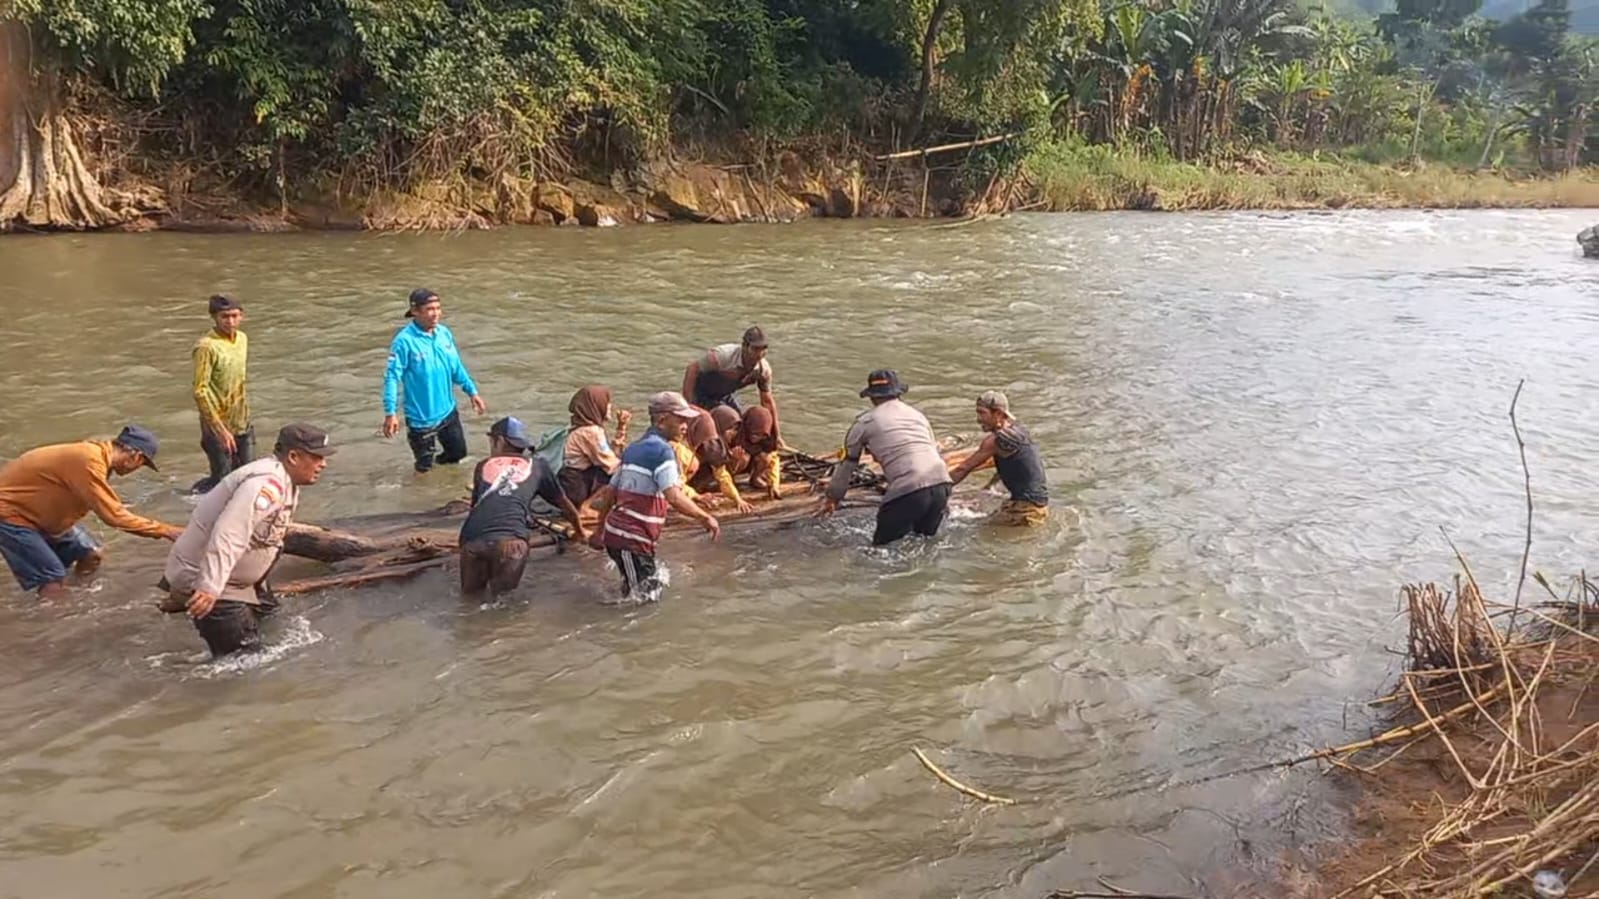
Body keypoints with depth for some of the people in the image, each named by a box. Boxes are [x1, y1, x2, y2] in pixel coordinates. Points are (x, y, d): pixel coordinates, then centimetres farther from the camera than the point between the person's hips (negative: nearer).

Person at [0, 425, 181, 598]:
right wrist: (163, 530, -25)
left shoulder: (96, 454, 0)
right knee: (54, 583, -13)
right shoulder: (88, 461, -29)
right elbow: (113, 515, -29)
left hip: (36, 511, 10)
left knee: (92, 555, 7)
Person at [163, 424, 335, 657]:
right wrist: (210, 588, -42)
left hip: (236, 581, 11)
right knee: (243, 655, -13)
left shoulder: (286, 484, 8)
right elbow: (227, 537, -36)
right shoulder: (267, 483, -27)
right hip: (203, 580, -11)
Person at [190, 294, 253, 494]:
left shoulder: (242, 339, 4)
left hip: (242, 423, 7)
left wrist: (244, 412, 16)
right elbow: (200, 392, -22)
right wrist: (221, 430, -25)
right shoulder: (206, 347, -19)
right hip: (218, 426, -7)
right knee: (222, 479, 0)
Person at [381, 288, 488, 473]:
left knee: (458, 453, 21)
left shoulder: (445, 333, -4)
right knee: (425, 468, 10)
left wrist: (472, 392, 11)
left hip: (448, 411, 5)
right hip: (421, 417, -5)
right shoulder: (404, 340, -21)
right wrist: (390, 413, -24)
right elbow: (392, 377, -19)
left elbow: (456, 366, 9)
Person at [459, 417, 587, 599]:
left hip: (472, 538, 2)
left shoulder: (483, 466, 25)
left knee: (471, 593, 22)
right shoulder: (537, 466, 21)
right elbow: (565, 505, 33)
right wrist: (580, 532, 50)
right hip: (509, 539, -2)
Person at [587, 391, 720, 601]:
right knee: (646, 596, -2)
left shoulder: (634, 448, 15)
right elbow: (674, 497, -26)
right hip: (632, 538, -9)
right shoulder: (661, 450, -13)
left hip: (615, 531, 9)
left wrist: (600, 530, 25)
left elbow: (610, 492, 19)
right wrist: (705, 517, -16)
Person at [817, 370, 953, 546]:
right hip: (942, 484, 5)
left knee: (883, 547, 4)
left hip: (908, 490, -5)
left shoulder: (865, 421, 12)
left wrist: (832, 498, 36)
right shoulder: (917, 415, 26)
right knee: (927, 540, 23)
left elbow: (847, 463, 21)